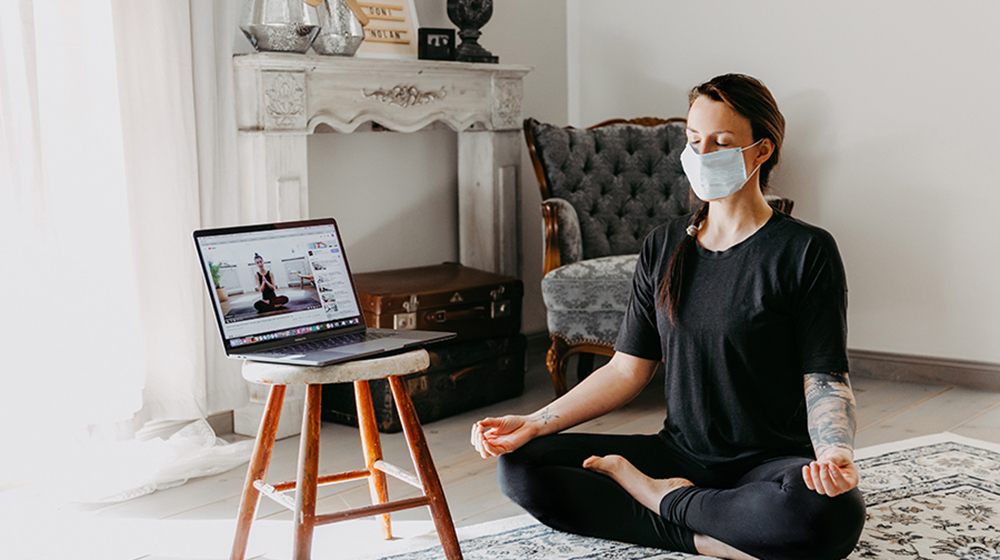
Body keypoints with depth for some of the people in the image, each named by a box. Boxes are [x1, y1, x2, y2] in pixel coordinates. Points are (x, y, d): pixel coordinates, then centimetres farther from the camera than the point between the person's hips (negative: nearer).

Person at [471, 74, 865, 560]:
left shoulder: (806, 250, -7)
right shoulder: (663, 247, 7)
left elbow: (825, 380, -9)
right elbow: (628, 369, 5)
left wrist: (835, 452, -31)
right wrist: (531, 425, -4)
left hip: (774, 462, -4)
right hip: (681, 453, 4)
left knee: (830, 513, -40)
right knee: (519, 467, -12)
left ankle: (664, 499, -14)